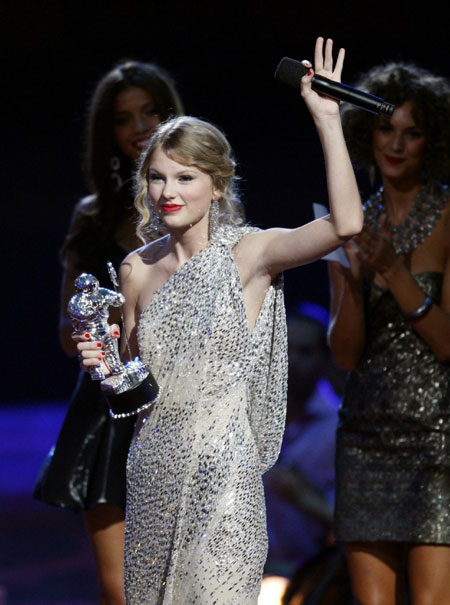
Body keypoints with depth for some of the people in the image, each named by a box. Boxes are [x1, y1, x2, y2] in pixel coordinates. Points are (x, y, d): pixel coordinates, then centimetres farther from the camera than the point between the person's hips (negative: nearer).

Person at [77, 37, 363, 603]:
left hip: (221, 470, -5)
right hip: (153, 469, 5)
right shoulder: (138, 269, 7)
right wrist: (104, 364, -5)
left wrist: (327, 120, -24)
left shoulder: (248, 253, -6)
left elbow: (345, 224, -23)